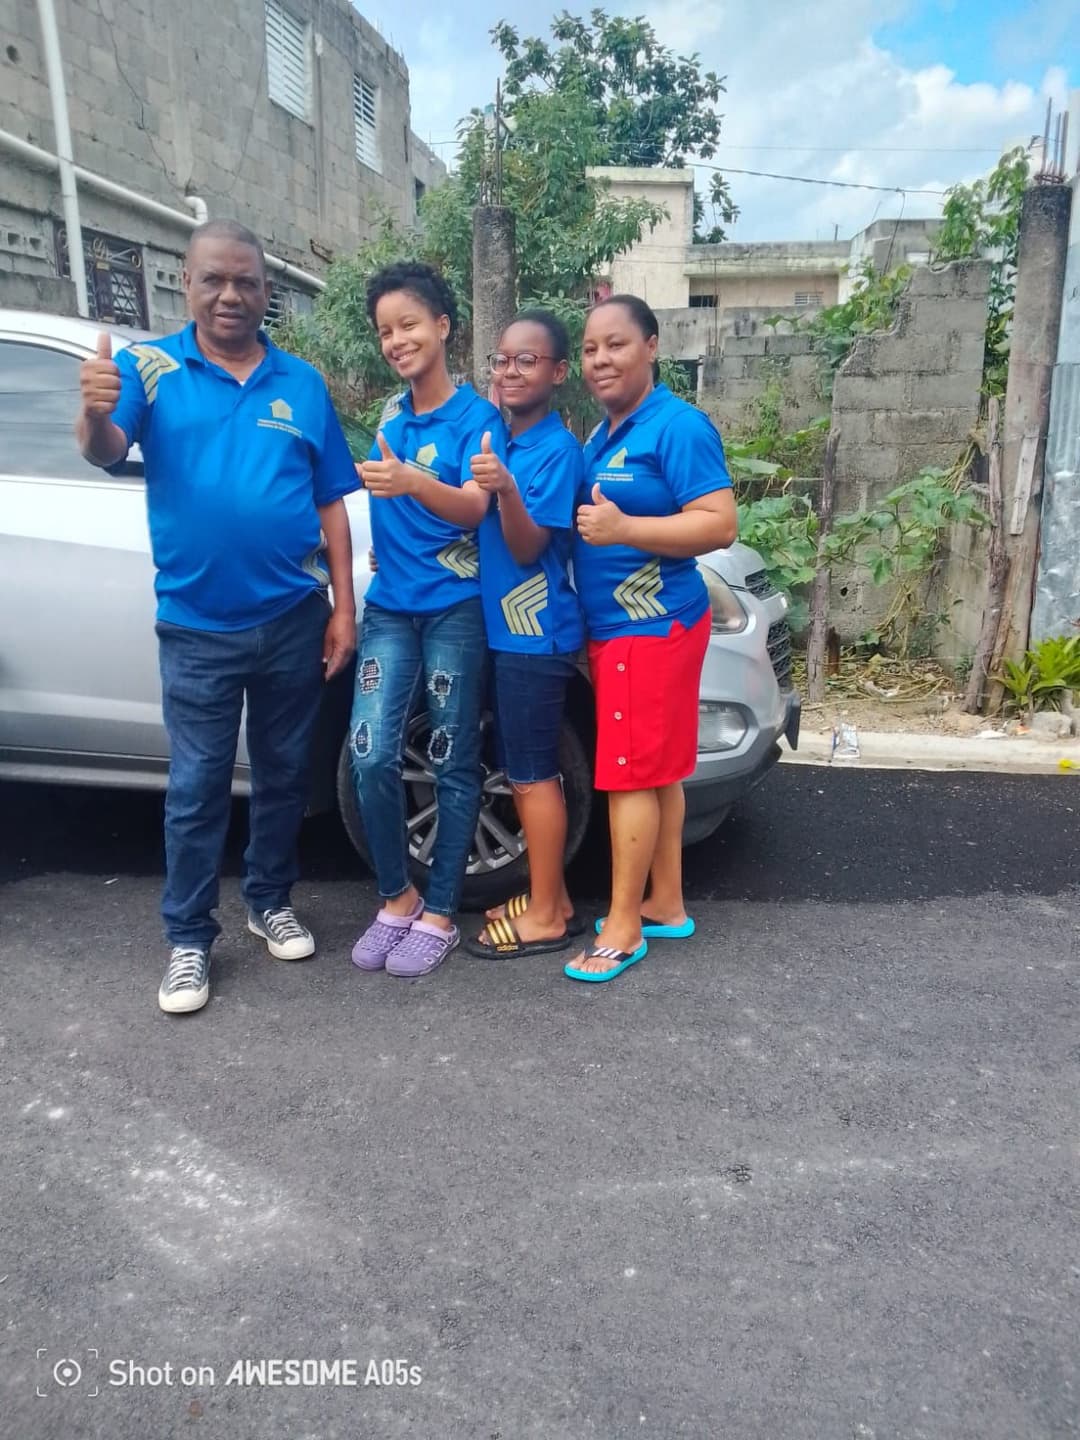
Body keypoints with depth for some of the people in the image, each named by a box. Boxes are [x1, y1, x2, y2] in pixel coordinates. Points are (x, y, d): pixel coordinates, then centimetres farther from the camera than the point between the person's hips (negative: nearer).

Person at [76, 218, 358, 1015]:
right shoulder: (152, 368, -1)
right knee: (197, 788, 6)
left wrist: (343, 608, -1)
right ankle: (189, 939, 20)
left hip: (294, 619, 2)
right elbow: (106, 453, -16)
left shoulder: (302, 383, 4)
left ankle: (271, 902, 33)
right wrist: (96, 414, -39)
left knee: (284, 774, 14)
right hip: (196, 628, -2)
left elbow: (330, 504, 4)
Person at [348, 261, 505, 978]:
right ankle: (397, 897, 15)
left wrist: (411, 481, -36)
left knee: (453, 765, 2)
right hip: (390, 606, 5)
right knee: (372, 757, -4)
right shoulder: (390, 414, 13)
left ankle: (438, 913, 13)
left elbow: (472, 507, -20)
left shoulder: (477, 415, -4)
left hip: (456, 608, -5)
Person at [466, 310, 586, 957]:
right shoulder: (502, 440, 13)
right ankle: (550, 896, 26)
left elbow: (528, 547, -19)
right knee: (526, 772, 14)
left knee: (533, 775, -1)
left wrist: (505, 490, -34)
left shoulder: (558, 447, -12)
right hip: (507, 630, 9)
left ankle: (546, 915, 11)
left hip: (536, 635, -9)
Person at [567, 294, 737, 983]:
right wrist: (592, 523, 5)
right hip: (614, 625, 9)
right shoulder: (604, 435, 16)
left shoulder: (679, 427, -12)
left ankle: (624, 924, 5)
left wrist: (623, 528, -27)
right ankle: (666, 904, 24)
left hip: (651, 627, -9)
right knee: (658, 771, 13)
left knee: (631, 775, -5)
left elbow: (721, 524, -20)